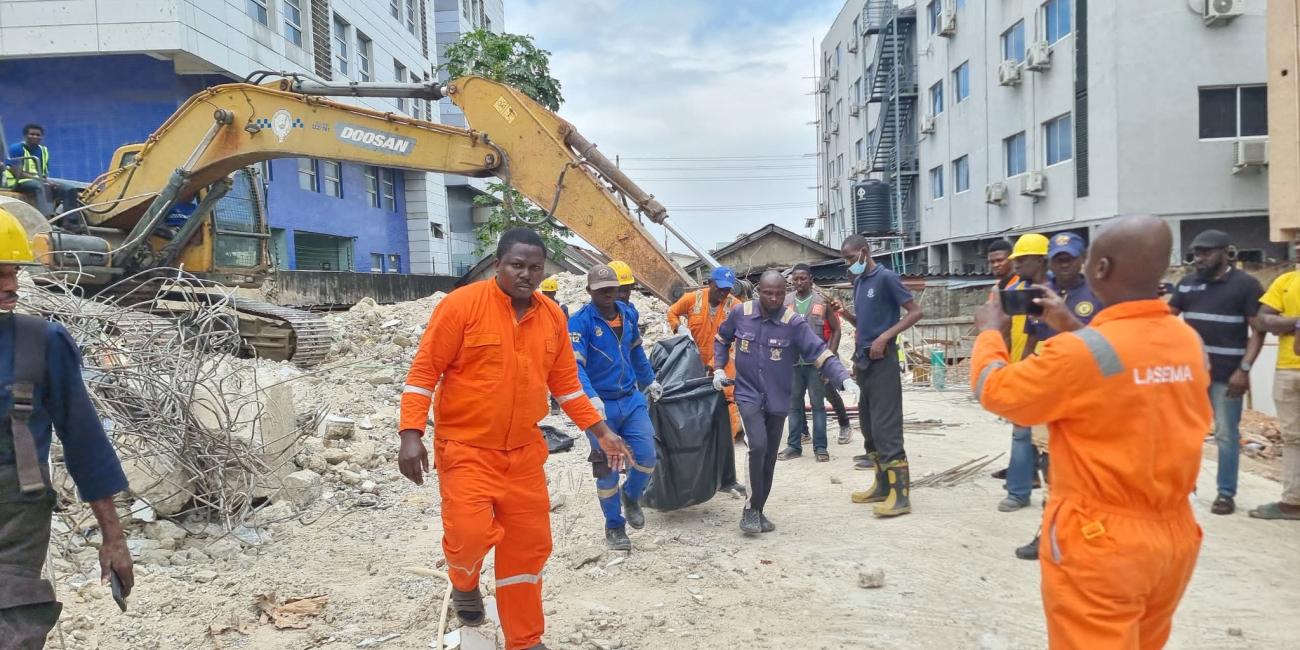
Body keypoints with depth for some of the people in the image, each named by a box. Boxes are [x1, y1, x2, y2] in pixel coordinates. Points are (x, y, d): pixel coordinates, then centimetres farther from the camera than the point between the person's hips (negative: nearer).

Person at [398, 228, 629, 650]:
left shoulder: (552, 317, 4)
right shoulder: (462, 304, -11)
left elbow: (566, 382, 13)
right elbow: (424, 371, -10)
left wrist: (601, 432, 9)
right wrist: (411, 434, -17)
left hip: (524, 452, 5)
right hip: (465, 449, -4)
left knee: (528, 547, 10)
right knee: (470, 535, -16)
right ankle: (464, 583, 23)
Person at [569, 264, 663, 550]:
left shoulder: (628, 314, 4)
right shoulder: (580, 321, -15)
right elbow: (575, 365, -26)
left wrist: (649, 381, 30)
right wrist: (592, 398, -40)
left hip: (631, 399, 5)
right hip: (600, 405, -4)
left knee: (646, 457, -2)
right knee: (607, 468, 5)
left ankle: (631, 496, 30)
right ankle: (614, 527, 24)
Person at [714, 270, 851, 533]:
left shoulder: (794, 323, -13)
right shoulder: (740, 313, -7)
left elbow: (820, 354, -19)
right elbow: (722, 339, 12)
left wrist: (844, 379, -33)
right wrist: (719, 368, 1)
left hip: (777, 399, 2)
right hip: (748, 394, -1)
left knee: (769, 458, 11)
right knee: (758, 447, -21)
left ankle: (757, 510, 29)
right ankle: (751, 508, -4)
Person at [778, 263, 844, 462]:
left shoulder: (823, 301, 0)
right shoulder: (785, 302, 4)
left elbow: (836, 329, 3)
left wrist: (830, 355, -5)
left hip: (816, 360, -2)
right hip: (792, 361, 2)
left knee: (818, 404, 3)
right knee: (793, 404, 8)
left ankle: (820, 447, 9)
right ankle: (794, 445, 16)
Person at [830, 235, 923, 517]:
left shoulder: (886, 278, -10)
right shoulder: (858, 282, 14)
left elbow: (915, 312, -12)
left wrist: (884, 338, -19)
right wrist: (844, 313, 1)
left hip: (883, 362, -9)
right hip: (864, 361, 9)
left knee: (886, 427, -9)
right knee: (868, 426, 12)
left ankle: (900, 494, -5)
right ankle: (883, 485, 21)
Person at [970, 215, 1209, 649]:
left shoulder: (1079, 352, -23)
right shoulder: (1189, 342, -2)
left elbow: (994, 392, -8)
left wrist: (989, 332, 8)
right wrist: (1073, 330, 19)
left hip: (1101, 541, -7)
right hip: (1175, 534, 7)